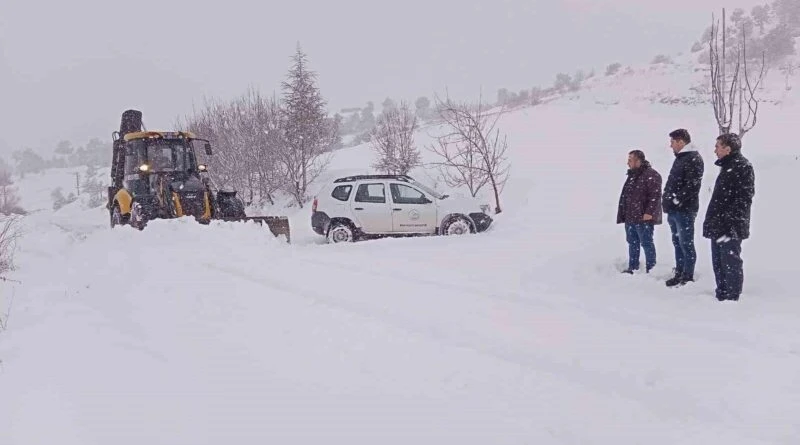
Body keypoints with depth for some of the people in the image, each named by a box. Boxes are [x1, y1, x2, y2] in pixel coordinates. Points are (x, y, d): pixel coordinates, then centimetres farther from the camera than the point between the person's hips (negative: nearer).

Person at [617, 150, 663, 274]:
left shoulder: (651, 175, -13)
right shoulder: (632, 175, 16)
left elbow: (655, 195, -19)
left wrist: (649, 212, -23)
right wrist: (623, 214, 21)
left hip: (643, 218, -9)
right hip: (630, 217, 9)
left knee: (646, 243, -2)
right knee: (632, 243, 14)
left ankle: (651, 269, 6)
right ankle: (632, 267, 22)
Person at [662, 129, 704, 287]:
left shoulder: (694, 159, -11)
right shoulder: (680, 158, 19)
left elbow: (692, 185, -20)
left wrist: (677, 200, -20)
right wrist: (668, 201, 14)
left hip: (684, 210, -10)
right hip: (674, 210, 10)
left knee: (686, 244, -5)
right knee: (677, 243, 14)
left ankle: (688, 277, 0)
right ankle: (679, 274, 21)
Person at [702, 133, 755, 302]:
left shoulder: (742, 166, -11)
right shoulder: (728, 166, 20)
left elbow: (743, 199, -20)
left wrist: (730, 222, -25)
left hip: (730, 230, -10)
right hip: (719, 227, 10)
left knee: (730, 263, -6)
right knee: (718, 262, 15)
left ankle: (732, 297, -1)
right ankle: (721, 295, 23)